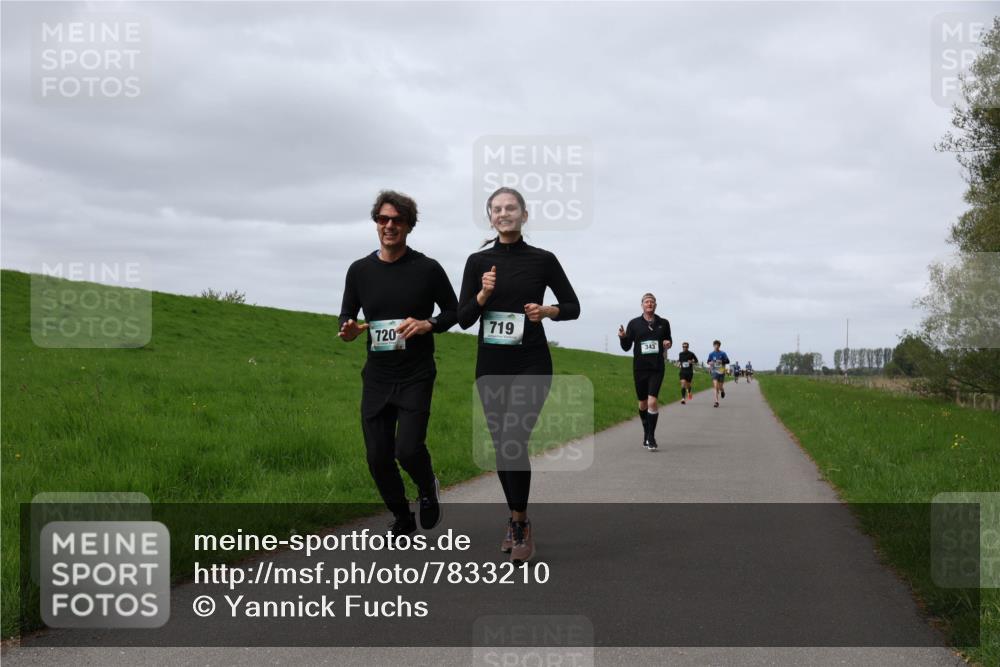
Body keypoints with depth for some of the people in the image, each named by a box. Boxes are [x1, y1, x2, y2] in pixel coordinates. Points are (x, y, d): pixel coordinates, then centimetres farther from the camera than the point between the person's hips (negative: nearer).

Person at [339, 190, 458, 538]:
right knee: (378, 457, 3)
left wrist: (428, 324, -16)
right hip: (376, 378, 3)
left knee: (408, 449, -17)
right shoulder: (360, 270, 3)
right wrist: (348, 330, -13)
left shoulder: (427, 269, -5)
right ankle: (402, 518, 28)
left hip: (416, 377, -3)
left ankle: (428, 490, 19)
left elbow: (453, 311, 4)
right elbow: (347, 314, 11)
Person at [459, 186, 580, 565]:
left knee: (514, 441, -18)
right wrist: (483, 295, -18)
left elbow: (573, 307, 6)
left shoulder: (543, 260, -1)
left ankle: (521, 525, -5)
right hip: (491, 365, 3)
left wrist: (548, 311, -13)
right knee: (501, 445, 8)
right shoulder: (478, 261, 3)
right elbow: (463, 319, 0)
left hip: (531, 363, -3)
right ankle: (516, 520, 26)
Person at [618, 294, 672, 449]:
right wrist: (623, 337, -15)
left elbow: (668, 340, 20)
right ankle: (646, 433, 30)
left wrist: (668, 344, -4)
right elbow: (626, 347, 6)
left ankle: (651, 437, -8)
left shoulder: (663, 323, 6)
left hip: (657, 368, -1)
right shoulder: (634, 324, 3)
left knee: (652, 401, -15)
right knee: (643, 403, 10)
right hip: (639, 368, 1)